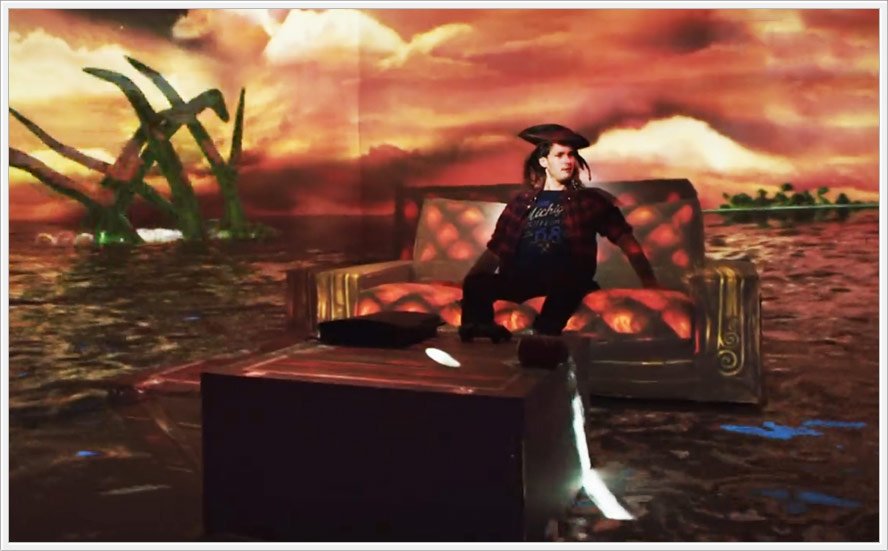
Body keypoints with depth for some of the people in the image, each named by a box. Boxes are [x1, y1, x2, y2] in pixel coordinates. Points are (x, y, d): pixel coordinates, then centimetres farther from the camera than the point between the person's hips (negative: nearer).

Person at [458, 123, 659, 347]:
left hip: (565, 283, -2)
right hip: (519, 279, 2)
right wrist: (471, 282, 14)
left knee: (565, 281, -39)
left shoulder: (590, 200, 17)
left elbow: (625, 239, 10)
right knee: (477, 284, -28)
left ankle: (544, 335, -52)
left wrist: (649, 282, -2)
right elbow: (495, 249, 24)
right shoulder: (522, 202, 22)